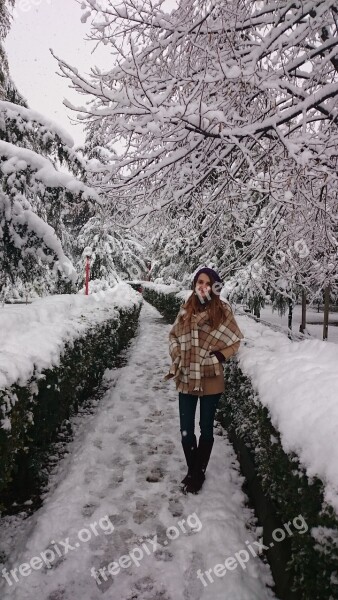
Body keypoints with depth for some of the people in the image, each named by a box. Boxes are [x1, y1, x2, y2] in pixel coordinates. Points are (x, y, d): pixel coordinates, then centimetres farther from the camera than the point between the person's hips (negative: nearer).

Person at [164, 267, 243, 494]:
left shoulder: (223, 310, -8)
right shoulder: (186, 309, 3)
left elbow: (235, 341, -4)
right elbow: (174, 335, 13)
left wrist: (216, 358, -13)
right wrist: (177, 359, -1)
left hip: (210, 379, -3)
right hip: (186, 378, 3)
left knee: (206, 428, 12)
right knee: (186, 430, 10)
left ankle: (199, 473, 29)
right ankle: (192, 470, 32)